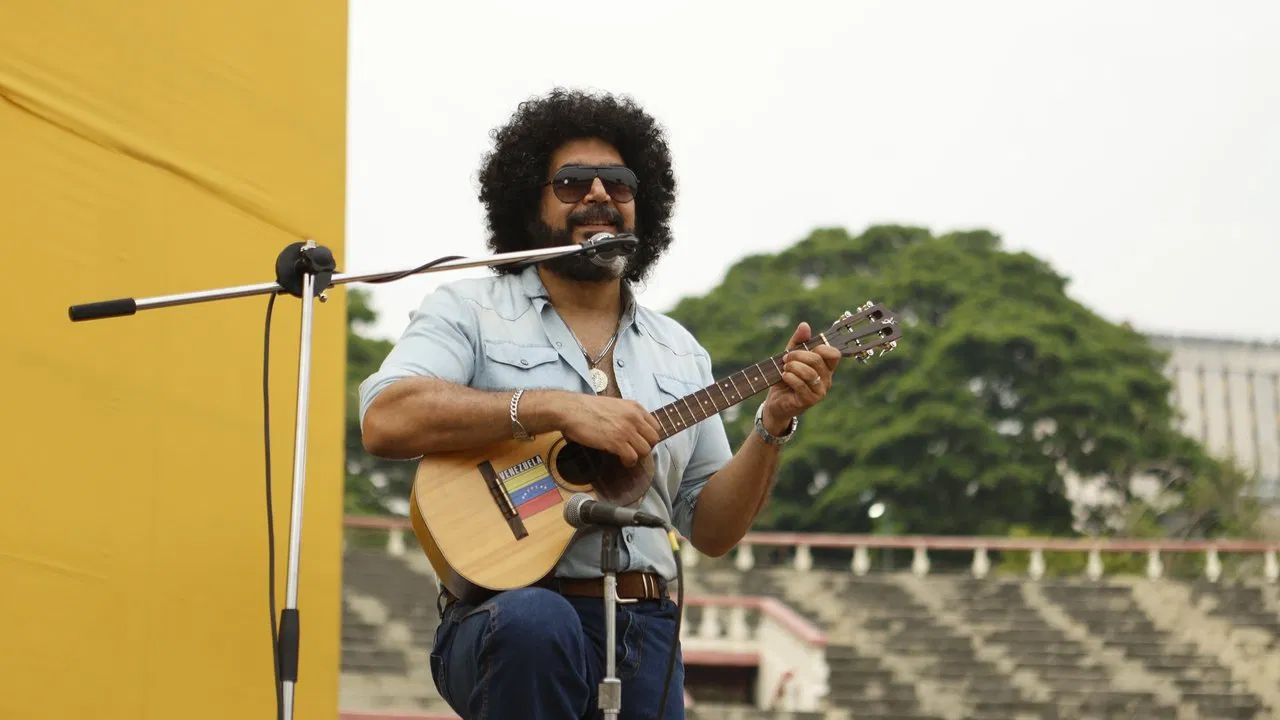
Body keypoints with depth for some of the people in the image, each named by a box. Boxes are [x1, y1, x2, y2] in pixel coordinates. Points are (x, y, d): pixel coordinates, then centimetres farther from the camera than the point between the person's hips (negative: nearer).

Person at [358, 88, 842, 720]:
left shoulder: (679, 353, 17)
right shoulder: (468, 310, 4)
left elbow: (711, 531, 14)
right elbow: (385, 421, -15)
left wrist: (773, 426, -1)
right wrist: (554, 408, -21)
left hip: (643, 628, 4)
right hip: (505, 616, -3)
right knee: (536, 622, -35)